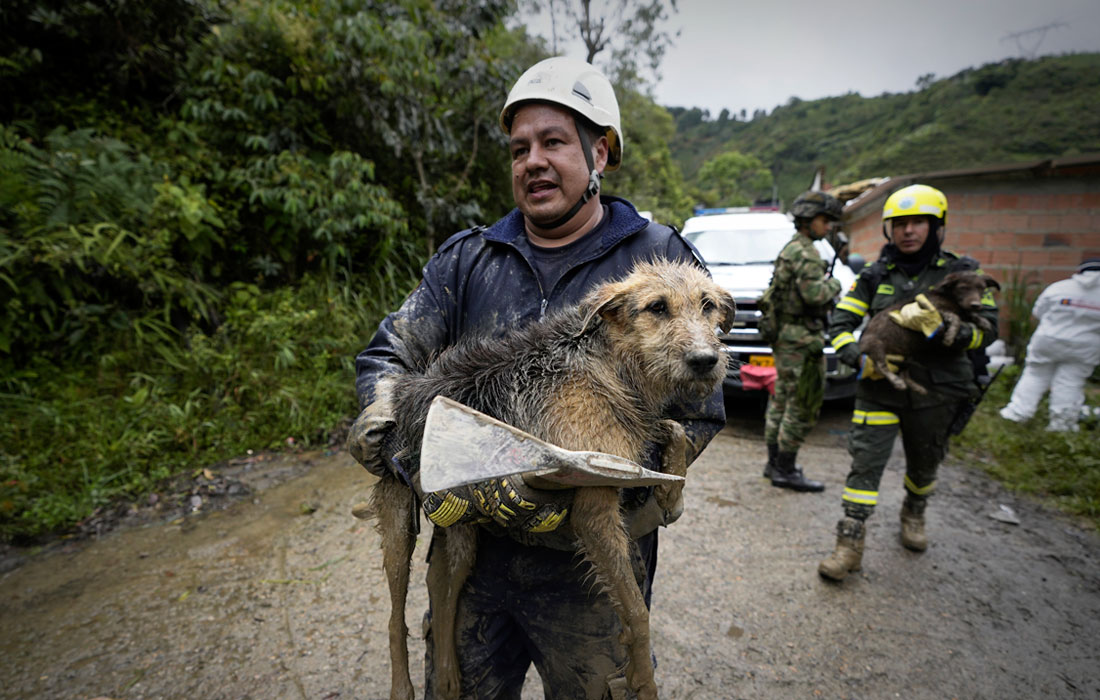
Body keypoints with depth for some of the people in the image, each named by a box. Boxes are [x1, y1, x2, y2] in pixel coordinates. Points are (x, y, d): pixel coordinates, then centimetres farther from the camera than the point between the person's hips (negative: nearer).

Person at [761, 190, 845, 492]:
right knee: (803, 406, -4)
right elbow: (814, 294, -24)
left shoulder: (791, 248, 18)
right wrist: (834, 283, -5)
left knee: (781, 401, 15)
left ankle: (775, 463, 25)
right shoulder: (804, 252, -14)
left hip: (785, 338, 11)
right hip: (801, 340, -11)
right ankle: (785, 471, 3)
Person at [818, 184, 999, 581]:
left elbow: (986, 329, -9)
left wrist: (936, 325, -29)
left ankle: (914, 514, 48)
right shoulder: (875, 276, 3)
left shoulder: (962, 273, -1)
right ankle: (850, 542, -2)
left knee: (924, 463, 19)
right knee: (865, 462, -8)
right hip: (879, 387, 0)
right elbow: (840, 323, 0)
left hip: (934, 391, 0)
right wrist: (860, 358, -18)